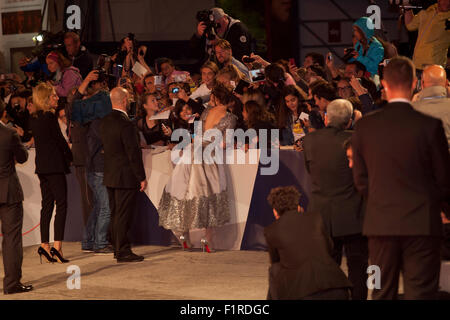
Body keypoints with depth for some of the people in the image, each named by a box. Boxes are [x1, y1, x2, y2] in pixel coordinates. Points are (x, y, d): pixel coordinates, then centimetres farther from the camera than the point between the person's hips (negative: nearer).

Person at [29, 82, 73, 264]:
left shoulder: (33, 118, 11)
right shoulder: (49, 117, -14)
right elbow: (60, 140, -10)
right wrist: (71, 157, 5)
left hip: (42, 165, 8)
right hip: (55, 165, -8)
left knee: (47, 205, 10)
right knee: (61, 204, -5)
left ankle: (44, 245, 8)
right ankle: (57, 245, -12)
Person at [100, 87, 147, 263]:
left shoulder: (105, 121, 6)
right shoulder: (125, 124, -20)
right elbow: (133, 153, -19)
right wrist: (142, 177, -13)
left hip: (110, 175, 9)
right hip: (126, 176, -9)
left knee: (115, 214, 15)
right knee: (123, 215, -4)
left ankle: (118, 248, 23)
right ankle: (123, 251, 0)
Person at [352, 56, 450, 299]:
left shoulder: (365, 126, -1)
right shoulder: (429, 126, -10)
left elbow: (361, 179, 5)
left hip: (380, 223, 3)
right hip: (422, 223, -3)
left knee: (382, 292, 12)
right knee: (420, 292, 0)